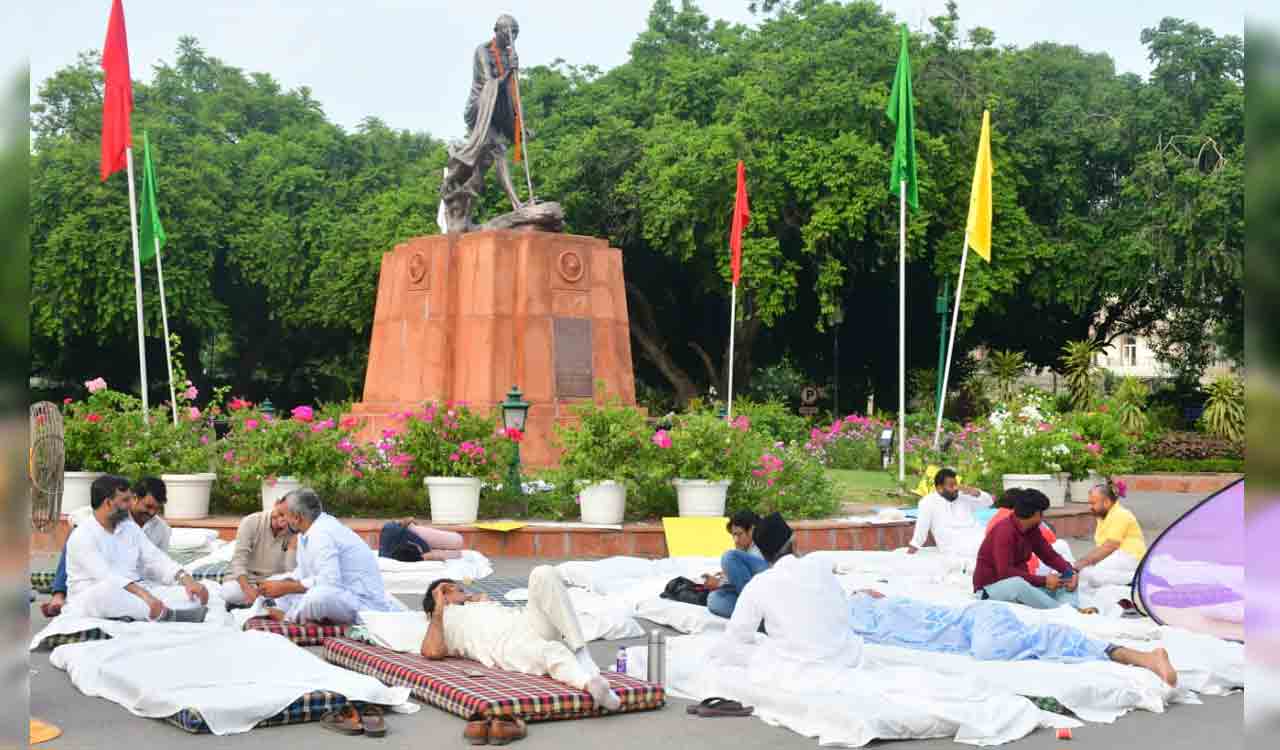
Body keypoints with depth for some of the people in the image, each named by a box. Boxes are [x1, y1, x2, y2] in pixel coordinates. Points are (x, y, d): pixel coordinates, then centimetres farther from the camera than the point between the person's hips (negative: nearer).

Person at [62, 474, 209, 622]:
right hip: (91, 601, -6)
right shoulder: (81, 536, -9)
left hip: (132, 596, 6)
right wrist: (143, 594, -35)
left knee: (190, 594, -14)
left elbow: (156, 559, 7)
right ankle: (165, 614, -37)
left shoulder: (130, 528, 14)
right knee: (106, 591, -42)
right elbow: (107, 578, -23)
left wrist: (187, 580, -11)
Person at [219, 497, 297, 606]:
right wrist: (247, 589, -34)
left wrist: (293, 540, -23)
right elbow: (239, 560, -18)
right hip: (244, 580, -1)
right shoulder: (250, 522, -11)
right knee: (229, 592, -35)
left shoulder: (291, 534, -7)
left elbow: (291, 573, -17)